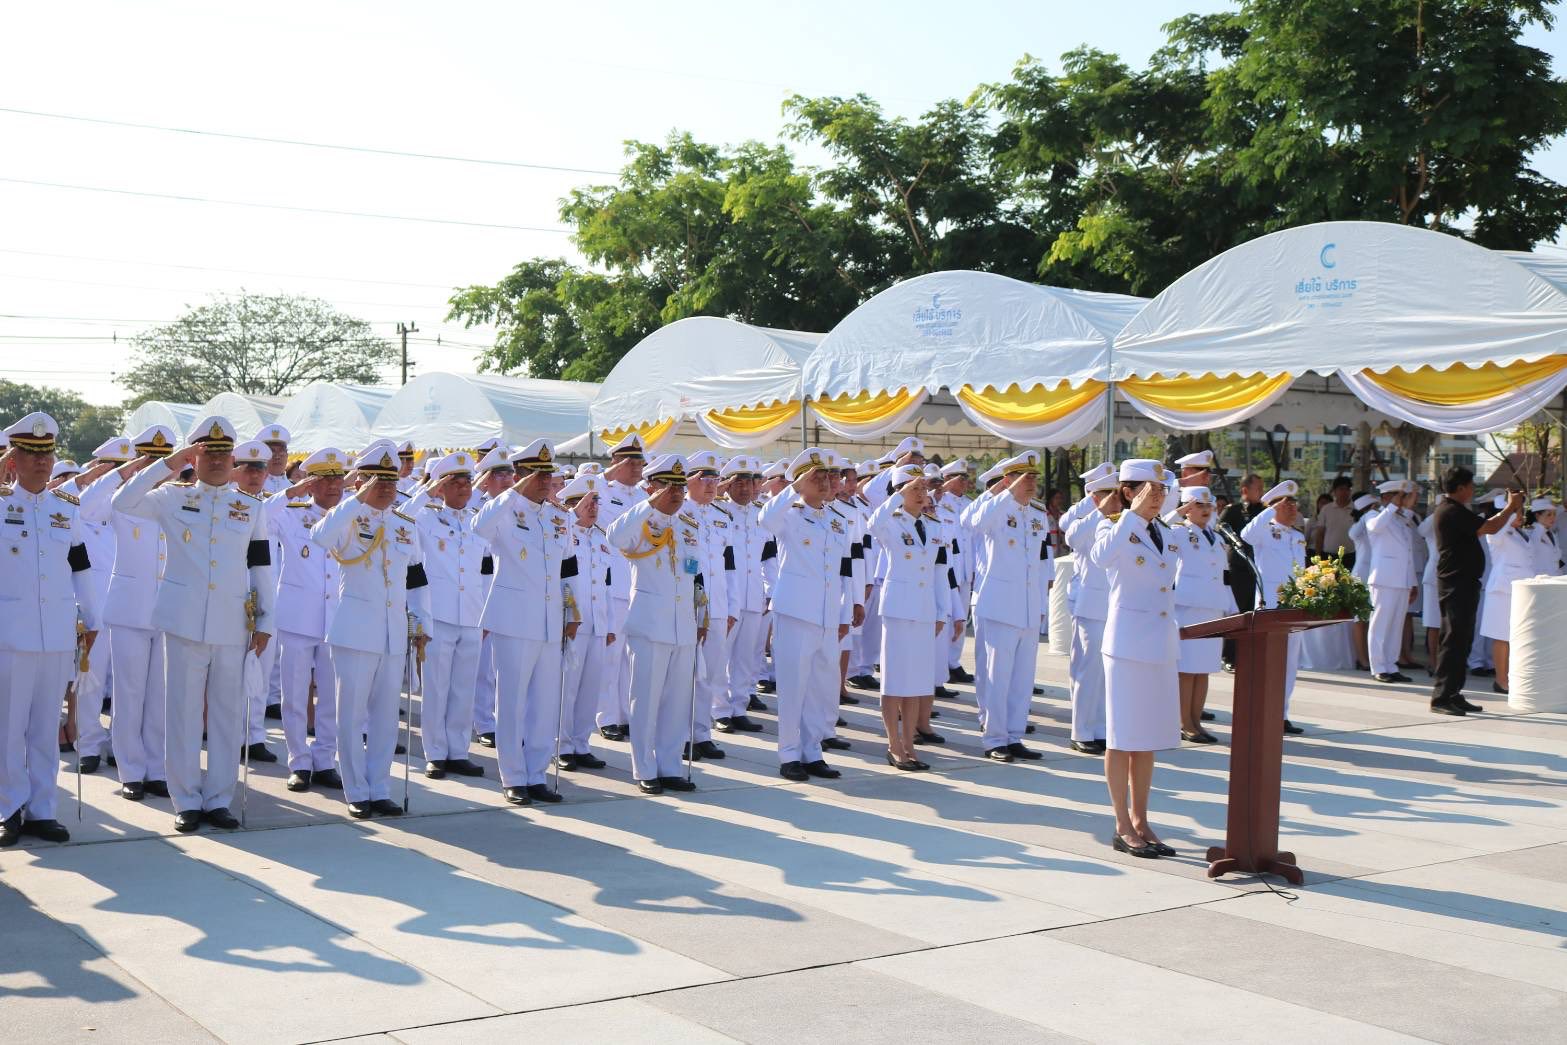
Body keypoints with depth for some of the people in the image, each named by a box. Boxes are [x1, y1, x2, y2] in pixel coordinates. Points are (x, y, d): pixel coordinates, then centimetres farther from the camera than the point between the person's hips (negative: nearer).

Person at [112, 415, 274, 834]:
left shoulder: (251, 508, 9)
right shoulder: (173, 497, 4)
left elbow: (261, 567, 11)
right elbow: (123, 503, -11)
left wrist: (265, 621, 7)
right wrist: (167, 465, -13)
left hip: (233, 625, 2)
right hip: (185, 621, -2)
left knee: (228, 713, 5)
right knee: (183, 711, 1)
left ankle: (218, 800, 13)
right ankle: (187, 802, 9)